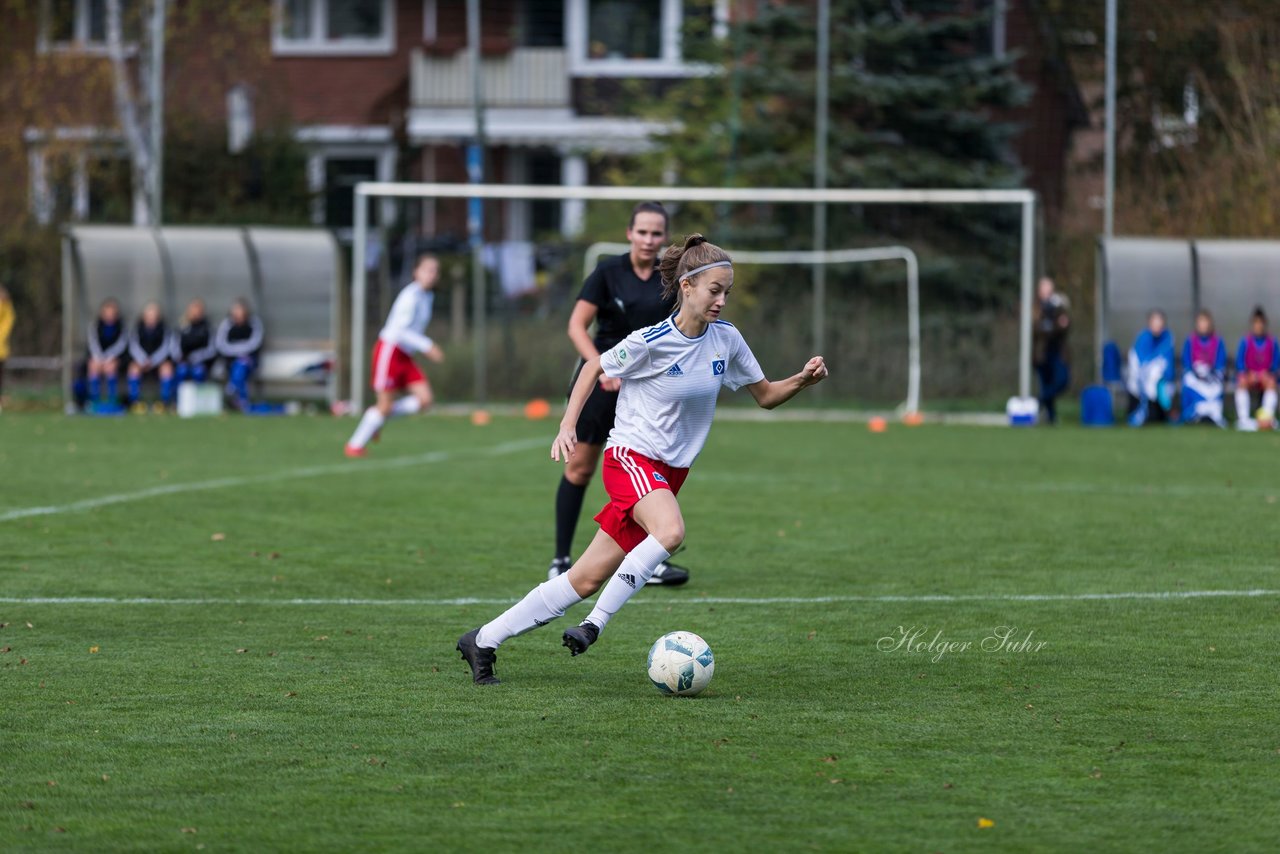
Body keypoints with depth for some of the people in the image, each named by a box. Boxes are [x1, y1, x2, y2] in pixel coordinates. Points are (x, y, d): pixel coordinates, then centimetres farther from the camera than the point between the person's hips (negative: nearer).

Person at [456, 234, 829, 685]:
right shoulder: (651, 342, -14)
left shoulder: (726, 339, 1)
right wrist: (568, 426, -7)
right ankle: (595, 625, -25)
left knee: (586, 580, 2)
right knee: (670, 531, -36)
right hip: (631, 457, -6)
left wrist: (802, 380, -7)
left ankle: (483, 641, 11)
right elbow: (594, 367, 1)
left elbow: (765, 395, 12)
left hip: (670, 471, 6)